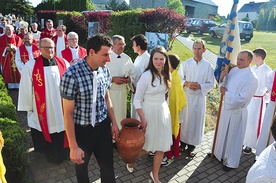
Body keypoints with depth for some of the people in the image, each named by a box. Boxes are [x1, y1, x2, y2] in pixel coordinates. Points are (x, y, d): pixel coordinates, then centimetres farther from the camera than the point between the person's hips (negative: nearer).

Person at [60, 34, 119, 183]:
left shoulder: (104, 70, -7)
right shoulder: (72, 75, -24)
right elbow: (68, 113, -19)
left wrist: (114, 123, 11)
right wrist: (73, 147, -15)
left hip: (103, 126, 4)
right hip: (82, 130, -3)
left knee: (108, 166, 16)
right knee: (81, 166, 24)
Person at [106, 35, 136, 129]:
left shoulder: (127, 58, 8)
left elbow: (133, 74, 14)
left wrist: (129, 79, -7)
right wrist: (112, 79, -20)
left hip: (122, 91, 5)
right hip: (109, 91, -4)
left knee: (121, 115, 13)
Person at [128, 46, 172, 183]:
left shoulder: (166, 74, 2)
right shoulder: (147, 75, -17)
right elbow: (137, 99, -15)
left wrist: (163, 107, 12)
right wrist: (142, 119, -19)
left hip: (163, 111, 6)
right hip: (149, 112, -6)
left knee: (162, 145, 11)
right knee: (147, 146, 7)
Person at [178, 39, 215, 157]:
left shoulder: (208, 66, -2)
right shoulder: (185, 64, -1)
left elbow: (211, 84, 0)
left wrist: (200, 86, -17)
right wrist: (187, 83, -17)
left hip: (199, 98, 0)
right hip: (185, 96, 1)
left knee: (196, 121, 6)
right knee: (184, 119, 8)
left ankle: (191, 146, 22)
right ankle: (183, 143, 27)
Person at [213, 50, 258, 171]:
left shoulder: (252, 78, -21)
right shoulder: (233, 70, 1)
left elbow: (241, 99, -26)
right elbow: (225, 86, 9)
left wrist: (226, 93, -17)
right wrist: (222, 78, -11)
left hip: (237, 111, -7)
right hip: (226, 107, 7)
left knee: (233, 137, 9)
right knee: (223, 132, 23)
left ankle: (231, 162, 29)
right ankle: (220, 153, 45)